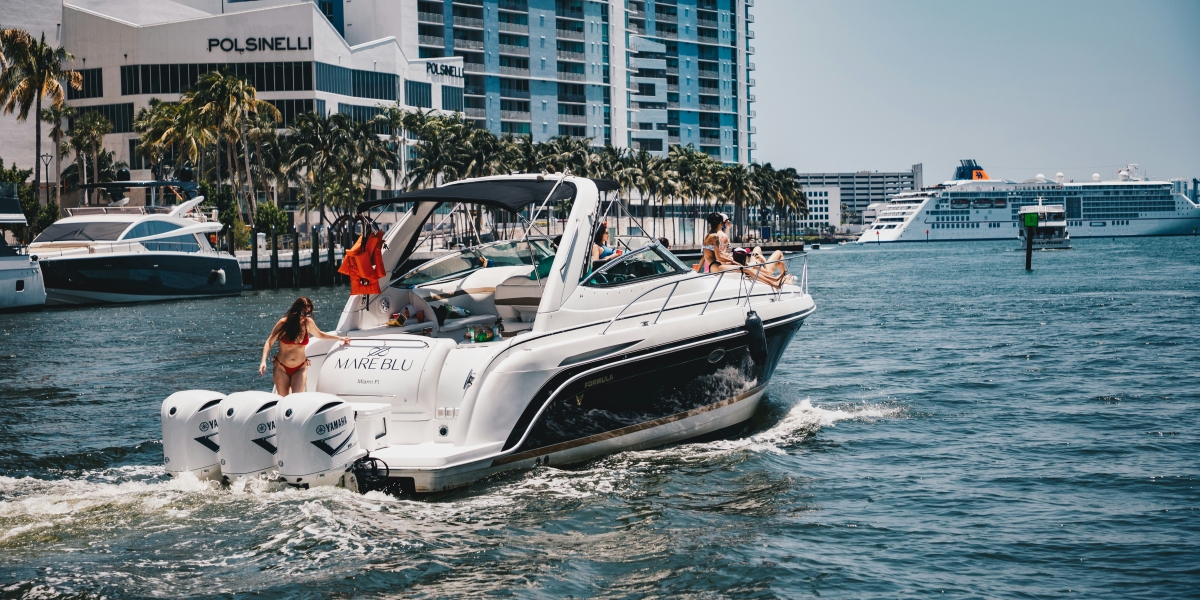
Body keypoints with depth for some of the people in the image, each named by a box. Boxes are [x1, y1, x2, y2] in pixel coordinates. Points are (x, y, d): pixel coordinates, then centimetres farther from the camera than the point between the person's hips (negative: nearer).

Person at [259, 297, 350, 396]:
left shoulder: (308, 323, -1)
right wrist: (263, 361, -18)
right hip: (282, 368, -1)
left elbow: (320, 335, 20)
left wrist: (340, 338, 28)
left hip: (300, 368, 1)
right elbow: (269, 342, -5)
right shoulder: (284, 323, -9)